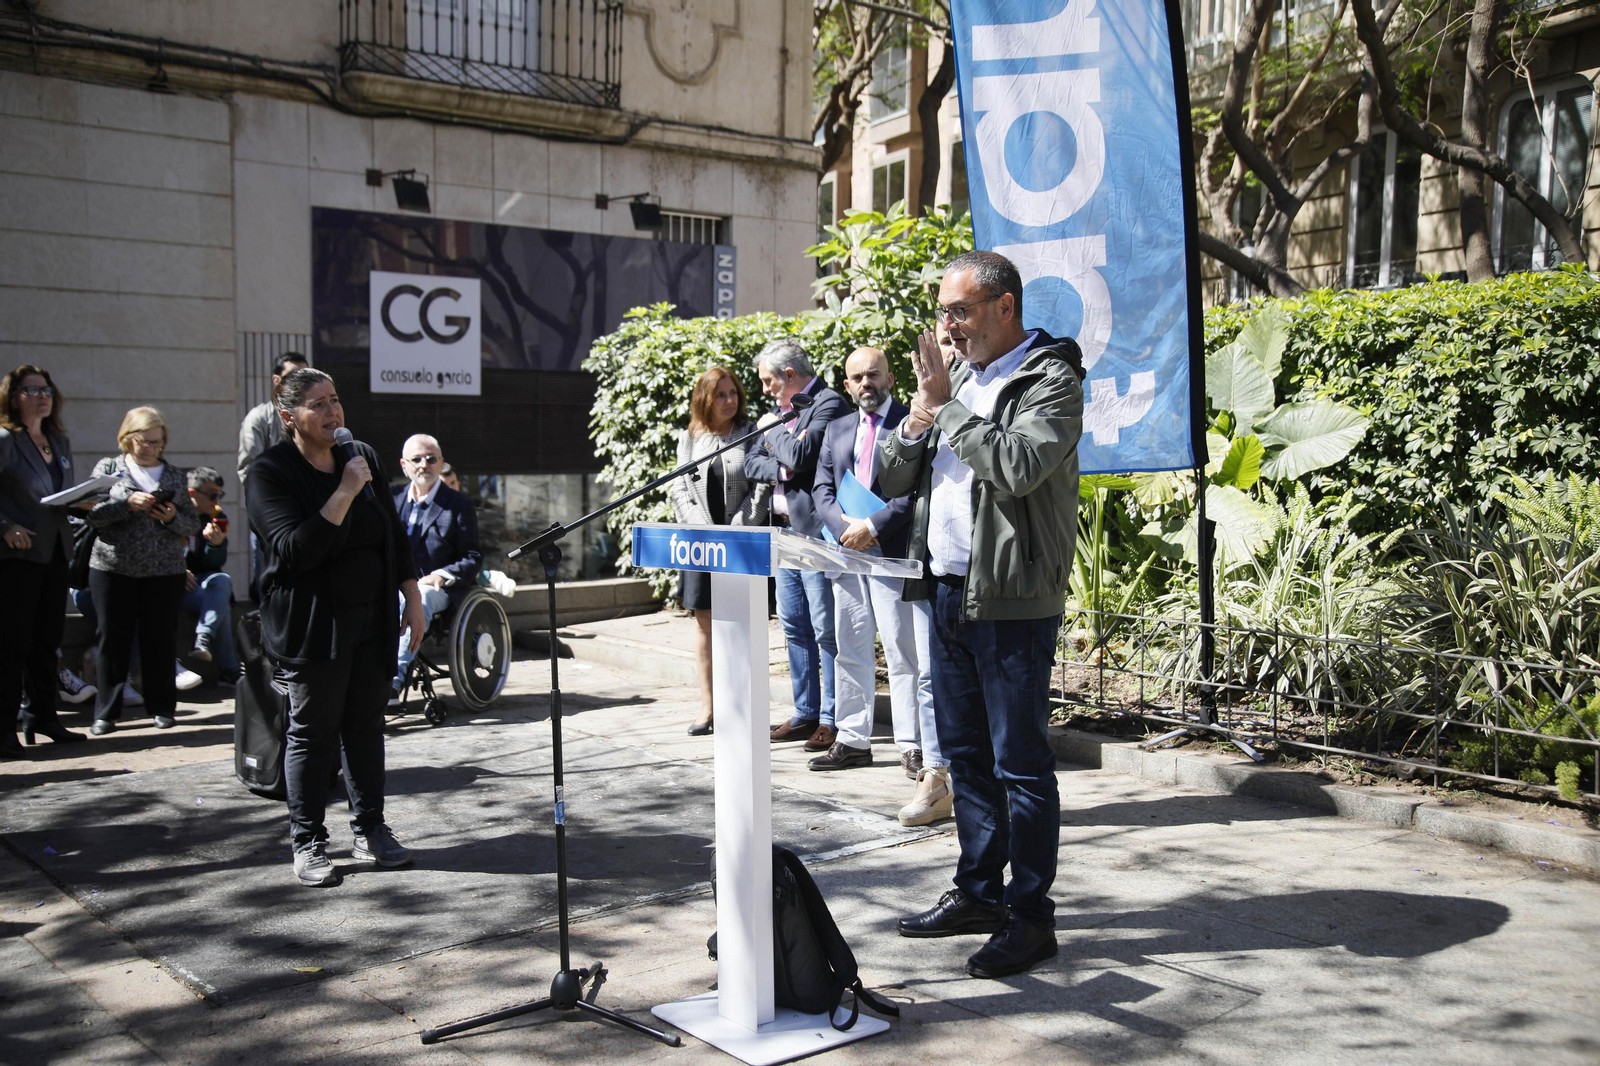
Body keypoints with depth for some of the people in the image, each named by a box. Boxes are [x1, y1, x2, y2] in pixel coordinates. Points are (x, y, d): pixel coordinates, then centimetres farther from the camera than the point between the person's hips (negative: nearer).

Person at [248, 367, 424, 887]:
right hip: (312, 625, -5)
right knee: (313, 731, 3)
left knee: (366, 724, 11)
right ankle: (308, 844, 14)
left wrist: (413, 599, 10)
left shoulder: (362, 457, 8)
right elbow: (293, 551, -21)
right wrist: (344, 493, -25)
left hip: (372, 619, 5)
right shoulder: (270, 473, -9)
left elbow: (394, 534, 14)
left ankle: (369, 829, 22)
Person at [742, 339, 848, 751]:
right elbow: (750, 463, 12)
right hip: (784, 531, 9)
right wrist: (781, 466, -7)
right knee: (793, 626, 13)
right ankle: (805, 713, 21)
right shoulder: (779, 408, 17)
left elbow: (801, 457, -22)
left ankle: (832, 720, 1)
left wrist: (772, 434, -4)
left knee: (825, 628, -5)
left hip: (815, 530, -9)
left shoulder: (828, 402, -10)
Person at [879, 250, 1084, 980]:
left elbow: (1018, 466, -26)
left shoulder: (1051, 380, -8)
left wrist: (948, 404, -16)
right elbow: (892, 481, 14)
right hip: (948, 591, 8)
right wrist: (919, 417, -4)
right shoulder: (959, 378, 15)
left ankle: (1031, 916, 8)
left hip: (1012, 601, -8)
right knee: (965, 754, 15)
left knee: (1020, 764, -2)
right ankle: (978, 892, 28)